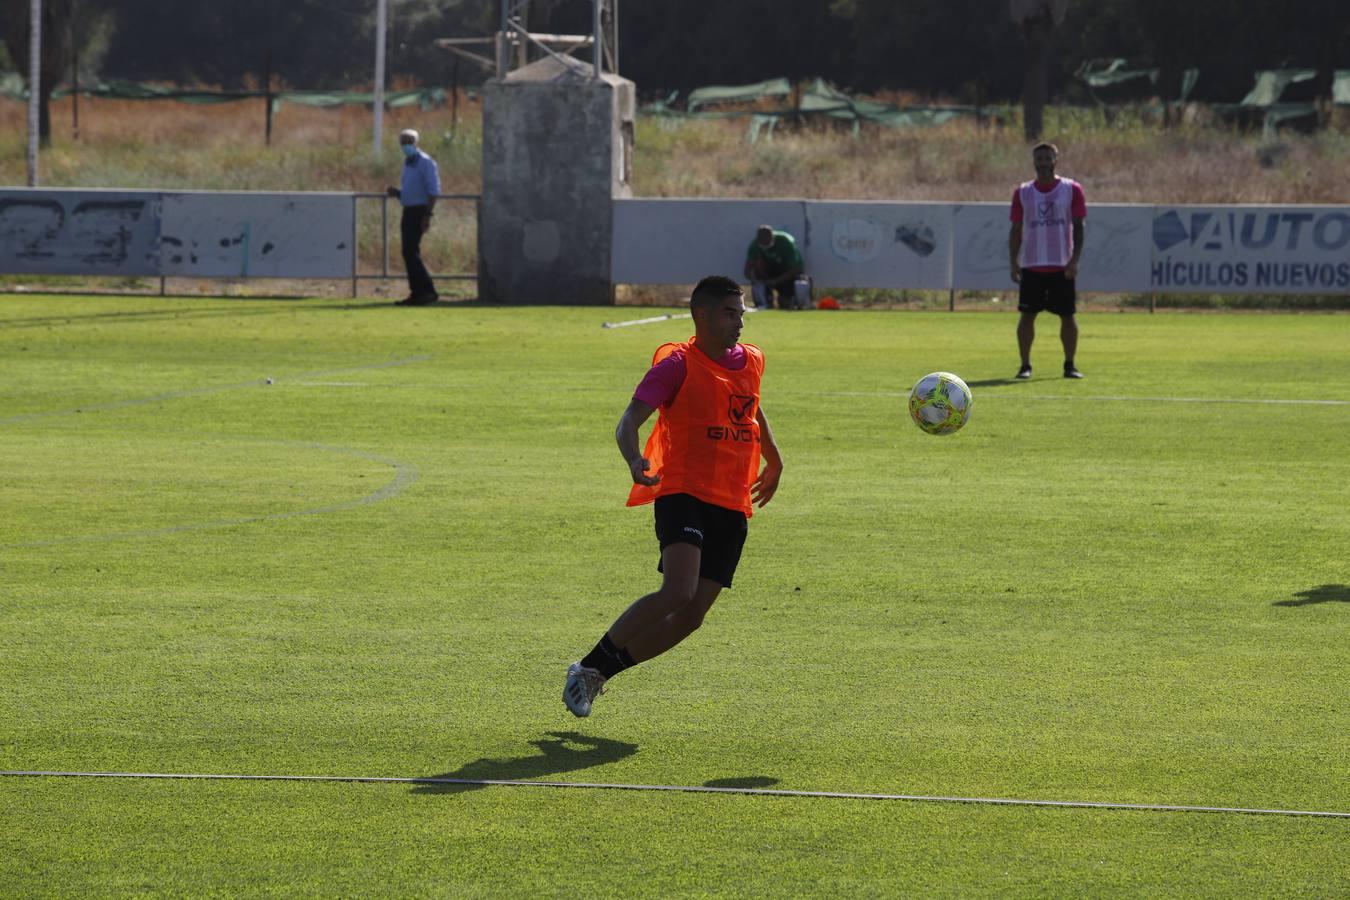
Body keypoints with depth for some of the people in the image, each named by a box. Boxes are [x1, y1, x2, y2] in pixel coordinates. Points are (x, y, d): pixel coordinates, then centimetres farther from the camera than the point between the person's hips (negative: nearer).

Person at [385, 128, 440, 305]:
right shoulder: (408, 163, 19)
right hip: (408, 211, 9)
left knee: (411, 251, -16)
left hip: (419, 211, -9)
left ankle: (428, 291, -16)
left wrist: (427, 216, -22)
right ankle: (417, 293, 10)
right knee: (409, 253, 8)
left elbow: (433, 191, -15)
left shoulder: (425, 162, -9)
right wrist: (396, 192, 6)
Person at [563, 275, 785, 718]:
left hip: (732, 506, 7)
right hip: (684, 494, -7)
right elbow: (629, 421, -16)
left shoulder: (750, 361, 13)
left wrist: (774, 461, 42)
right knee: (677, 593, -27)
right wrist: (634, 461, -37)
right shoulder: (678, 364, -7)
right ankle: (590, 665, -12)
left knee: (690, 616, -1)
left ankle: (595, 674, 11)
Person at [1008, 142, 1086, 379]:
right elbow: (1016, 230, 9)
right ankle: (1025, 365, 4)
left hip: (1062, 266, -1)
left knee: (1068, 315, 2)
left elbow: (1078, 227, 0)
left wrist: (1075, 259, -11)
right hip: (1031, 265, 1)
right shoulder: (1022, 193, 7)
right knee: (1026, 315, -2)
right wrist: (1013, 262, 0)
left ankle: (1070, 364, 11)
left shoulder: (1072, 190, 2)